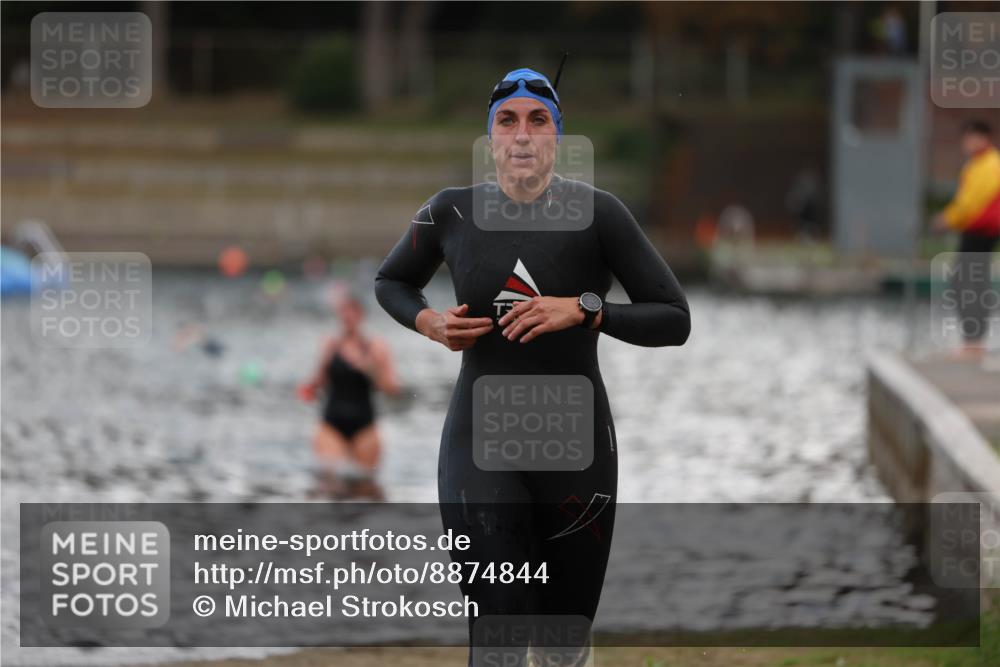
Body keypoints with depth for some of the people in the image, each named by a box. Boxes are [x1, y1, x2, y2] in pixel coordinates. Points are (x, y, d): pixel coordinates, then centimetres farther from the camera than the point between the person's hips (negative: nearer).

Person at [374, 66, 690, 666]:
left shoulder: (597, 212, -9)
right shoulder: (451, 212, -2)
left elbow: (675, 320, -8)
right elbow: (391, 282, 18)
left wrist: (585, 310, -22)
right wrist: (430, 323, -2)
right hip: (481, 437, 0)